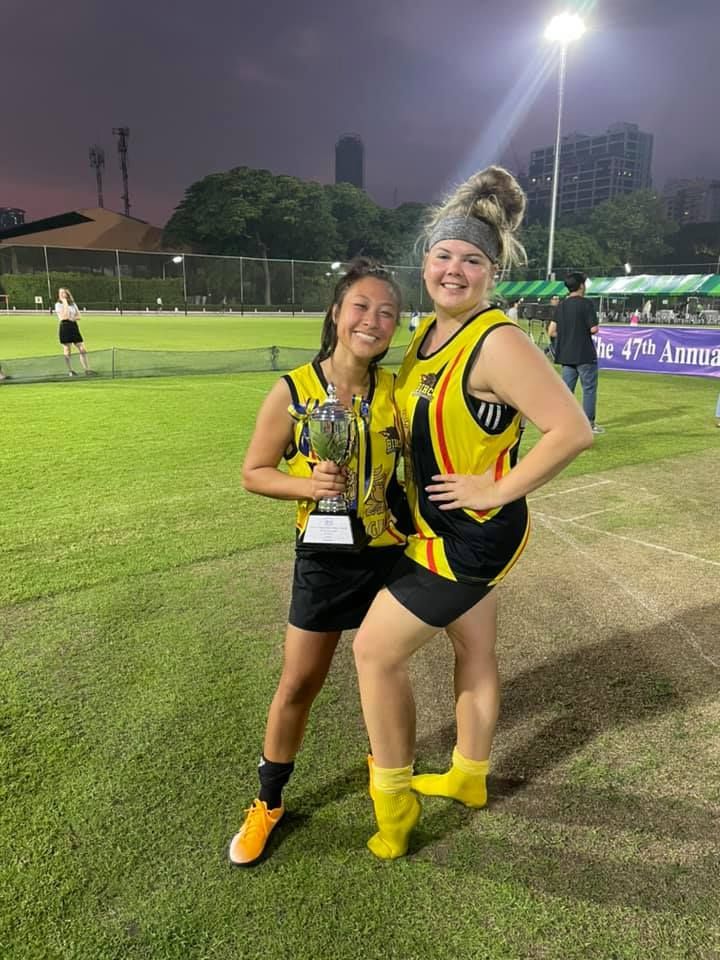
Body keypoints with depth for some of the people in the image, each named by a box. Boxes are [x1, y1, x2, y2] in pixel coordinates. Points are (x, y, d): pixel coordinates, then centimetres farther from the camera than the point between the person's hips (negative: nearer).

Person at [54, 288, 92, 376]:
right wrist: (65, 304, -12)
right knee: (67, 350, 0)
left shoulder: (73, 304, 14)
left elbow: (78, 315, 12)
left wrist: (73, 318, -9)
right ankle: (70, 371, 8)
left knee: (82, 349, -1)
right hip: (65, 327, -5)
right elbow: (64, 316, -14)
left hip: (74, 326, 5)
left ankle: (87, 369, 1)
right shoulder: (58, 305, -1)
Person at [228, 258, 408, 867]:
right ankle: (269, 803, 32)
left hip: (390, 553, 2)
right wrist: (307, 484, -22)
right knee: (298, 684, 8)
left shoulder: (397, 393, -8)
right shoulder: (292, 392, -13)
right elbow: (255, 473, -6)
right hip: (324, 558, -1)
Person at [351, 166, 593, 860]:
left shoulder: (497, 342, -23)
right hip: (443, 527, 8)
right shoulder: (428, 332, 4)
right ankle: (468, 778, 44)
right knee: (474, 651, 22)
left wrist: (497, 491, -20)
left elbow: (572, 430, -27)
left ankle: (393, 800, 21)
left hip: (473, 536, -8)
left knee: (375, 650, 0)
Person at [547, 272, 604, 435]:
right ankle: (589, 424, 7)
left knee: (567, 389, 10)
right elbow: (594, 329, -15)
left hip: (566, 355, 6)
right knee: (589, 389, 3)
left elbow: (551, 331, 7)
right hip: (585, 354, -6)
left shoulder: (561, 305, 8)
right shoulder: (586, 304, -10)